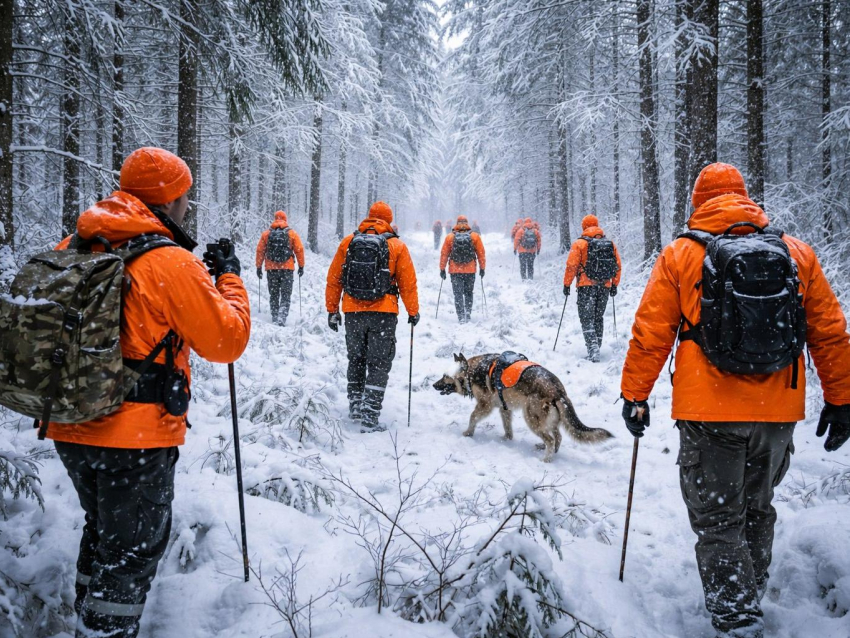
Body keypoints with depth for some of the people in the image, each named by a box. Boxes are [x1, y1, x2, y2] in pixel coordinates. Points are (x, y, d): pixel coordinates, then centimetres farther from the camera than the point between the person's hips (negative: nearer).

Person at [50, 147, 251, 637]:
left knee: (103, 531, 26)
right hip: (137, 436, -7)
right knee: (133, 550, 9)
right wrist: (231, 279, 3)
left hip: (69, 429, 7)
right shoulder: (172, 263, -16)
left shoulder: (74, 250, 4)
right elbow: (227, 340, -12)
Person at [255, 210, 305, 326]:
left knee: (273, 295, 14)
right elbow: (299, 250, -2)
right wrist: (301, 266, 7)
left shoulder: (266, 234, 3)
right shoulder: (292, 234, -1)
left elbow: (260, 250, 4)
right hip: (287, 268, -1)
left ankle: (275, 318, 15)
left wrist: (259, 267, 11)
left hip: (271, 269, 2)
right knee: (286, 295, 2)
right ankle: (282, 318, -13)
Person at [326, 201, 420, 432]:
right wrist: (413, 311, 11)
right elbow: (408, 283, -1)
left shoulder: (348, 242, 3)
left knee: (356, 359, 20)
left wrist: (332, 309, 13)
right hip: (383, 313, -2)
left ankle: (355, 407, 25)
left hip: (353, 312, 2)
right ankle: (370, 416, -3)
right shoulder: (397, 246, -3)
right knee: (379, 363, 4)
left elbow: (333, 279, 5)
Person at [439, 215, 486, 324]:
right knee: (468, 293, 16)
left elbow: (444, 254, 1)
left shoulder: (450, 237, -2)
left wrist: (442, 269, 9)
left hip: (455, 271, -1)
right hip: (470, 270, 1)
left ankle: (461, 317, -2)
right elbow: (481, 254, 1)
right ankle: (468, 314, 8)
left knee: (458, 294, 5)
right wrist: (482, 268, 10)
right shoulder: (475, 236, -1)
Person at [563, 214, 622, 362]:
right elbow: (618, 266, 8)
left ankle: (593, 347, -17)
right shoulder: (610, 244, 7)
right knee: (598, 317, 17)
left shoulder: (580, 243, -7)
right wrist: (614, 285, 17)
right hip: (605, 287, 4)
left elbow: (571, 266, -10)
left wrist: (566, 285, -2)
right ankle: (596, 348, 22)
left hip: (586, 286, -4)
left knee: (587, 318, -1)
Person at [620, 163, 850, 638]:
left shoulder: (680, 256, -3)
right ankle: (749, 599, 38)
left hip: (709, 413, -4)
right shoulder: (796, 252, 5)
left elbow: (651, 333, -3)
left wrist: (634, 395, 5)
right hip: (779, 412, 4)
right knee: (756, 513, 22)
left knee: (717, 521, 5)